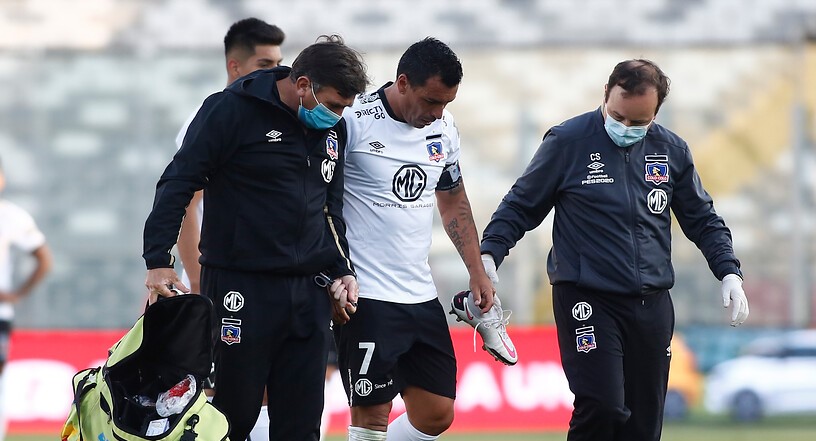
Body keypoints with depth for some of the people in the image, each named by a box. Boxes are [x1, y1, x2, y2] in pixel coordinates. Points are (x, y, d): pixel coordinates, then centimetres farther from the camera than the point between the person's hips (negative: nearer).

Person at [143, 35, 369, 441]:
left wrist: (342, 270, 14)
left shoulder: (333, 130, 12)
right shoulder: (232, 110, -8)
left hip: (309, 293, 6)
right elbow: (177, 184, -9)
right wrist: (158, 262, -16)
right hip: (241, 289, -6)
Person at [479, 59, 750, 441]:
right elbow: (520, 206, 4)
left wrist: (729, 272, 7)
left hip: (652, 306, 5)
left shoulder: (671, 150, 8)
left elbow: (702, 219, 19)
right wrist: (489, 255, -9)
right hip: (586, 299, -4)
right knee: (602, 407, -21)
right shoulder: (567, 141, -4)